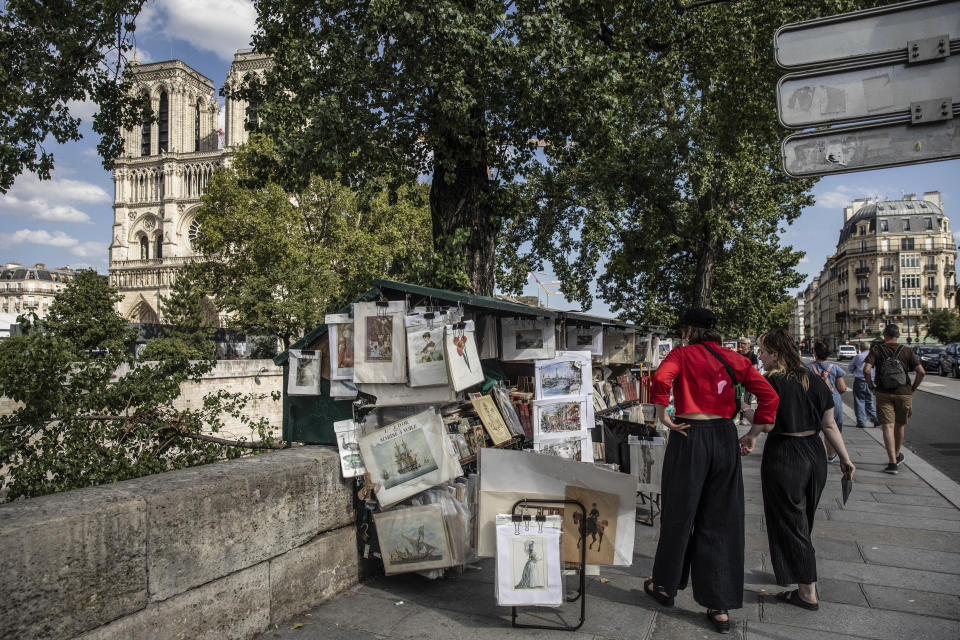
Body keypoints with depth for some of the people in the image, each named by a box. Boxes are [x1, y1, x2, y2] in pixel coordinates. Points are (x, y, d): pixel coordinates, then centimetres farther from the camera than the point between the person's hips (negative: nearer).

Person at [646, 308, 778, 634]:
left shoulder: (683, 354, -4)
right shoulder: (733, 358, 8)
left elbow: (660, 378, -24)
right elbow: (769, 395, 3)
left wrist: (662, 413, -12)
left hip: (689, 437, -4)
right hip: (725, 438, 4)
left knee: (679, 516, 11)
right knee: (721, 521, 11)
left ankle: (665, 585, 29)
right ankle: (721, 607, 16)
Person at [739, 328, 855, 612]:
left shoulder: (773, 381, -15)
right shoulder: (815, 381, 5)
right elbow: (829, 424, 6)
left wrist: (750, 436, -4)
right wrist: (845, 458, 10)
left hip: (783, 457, -7)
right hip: (814, 454, 7)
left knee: (789, 523, 5)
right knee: (802, 521, 22)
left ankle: (808, 593, 12)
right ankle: (794, 572, 40)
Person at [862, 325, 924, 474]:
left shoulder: (876, 350, -2)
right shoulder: (907, 351, 0)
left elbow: (866, 370, -14)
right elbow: (921, 372, -9)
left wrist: (872, 387, -1)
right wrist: (913, 388, 4)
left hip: (883, 394, -1)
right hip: (904, 394, 2)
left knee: (888, 427, -3)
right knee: (900, 426, 19)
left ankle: (892, 462, -13)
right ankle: (897, 456, 37)